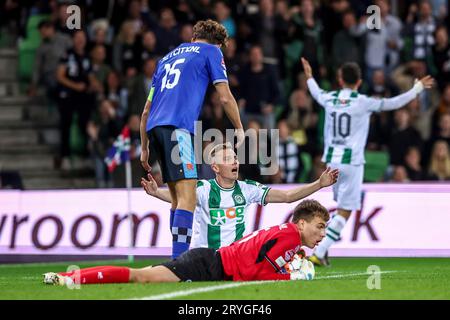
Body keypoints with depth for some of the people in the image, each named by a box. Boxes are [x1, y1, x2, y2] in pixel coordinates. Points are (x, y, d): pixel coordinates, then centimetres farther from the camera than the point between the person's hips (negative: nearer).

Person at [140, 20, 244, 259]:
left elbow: (146, 110, 28)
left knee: (179, 199, 14)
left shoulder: (168, 57, 30)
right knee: (187, 198, -14)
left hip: (154, 127, 7)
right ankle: (179, 263, -27)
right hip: (178, 127, -7)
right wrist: (239, 129, 20)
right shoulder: (211, 52, 13)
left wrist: (144, 148, 32)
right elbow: (225, 97, 6)